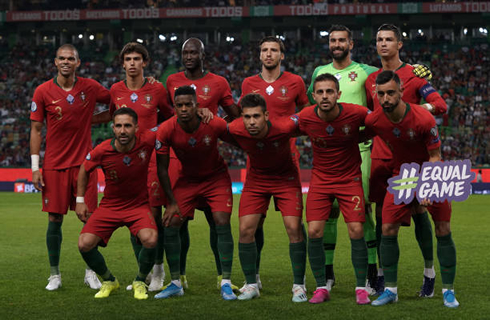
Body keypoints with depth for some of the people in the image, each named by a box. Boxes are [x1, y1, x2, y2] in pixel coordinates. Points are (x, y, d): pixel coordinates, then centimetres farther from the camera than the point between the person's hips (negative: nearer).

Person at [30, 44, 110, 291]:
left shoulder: (90, 88, 2)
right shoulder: (43, 92, -1)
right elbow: (36, 129, 1)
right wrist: (35, 167, -3)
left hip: (84, 163, 1)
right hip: (54, 165, -1)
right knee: (54, 219, 0)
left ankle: (90, 272, 12)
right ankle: (54, 274, 11)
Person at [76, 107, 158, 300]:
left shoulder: (147, 141, -20)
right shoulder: (102, 151, -17)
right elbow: (85, 169, 5)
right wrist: (80, 200, 5)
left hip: (139, 205, -1)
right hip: (109, 206, 1)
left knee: (150, 240, -30)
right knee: (84, 244, -17)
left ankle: (140, 282, 1)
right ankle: (109, 281, 13)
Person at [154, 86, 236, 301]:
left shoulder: (215, 125, -26)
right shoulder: (166, 131, -22)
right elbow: (162, 168, -12)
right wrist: (172, 202, -13)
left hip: (216, 178, -2)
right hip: (187, 180, 2)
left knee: (222, 223, -17)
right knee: (170, 225, -8)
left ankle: (226, 283, -8)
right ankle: (175, 283, 6)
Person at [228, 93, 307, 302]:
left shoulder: (284, 128, -32)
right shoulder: (235, 130, -26)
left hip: (286, 178, -2)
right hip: (255, 180, 2)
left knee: (294, 228, -12)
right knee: (245, 230, -7)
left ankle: (299, 285, 1)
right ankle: (251, 285, 8)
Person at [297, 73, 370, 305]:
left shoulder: (355, 114, -18)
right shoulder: (305, 118, -13)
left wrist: (355, 139, 2)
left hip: (350, 178, -1)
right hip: (320, 179, 2)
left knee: (356, 231, -9)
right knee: (314, 232, -8)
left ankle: (361, 288, 5)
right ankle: (321, 287, 6)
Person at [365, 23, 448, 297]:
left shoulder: (414, 75, -2)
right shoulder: (371, 80, 13)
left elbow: (440, 105, -11)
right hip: (380, 156, 4)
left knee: (418, 211, -2)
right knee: (382, 213, 5)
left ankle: (430, 272, 8)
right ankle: (382, 273, 13)